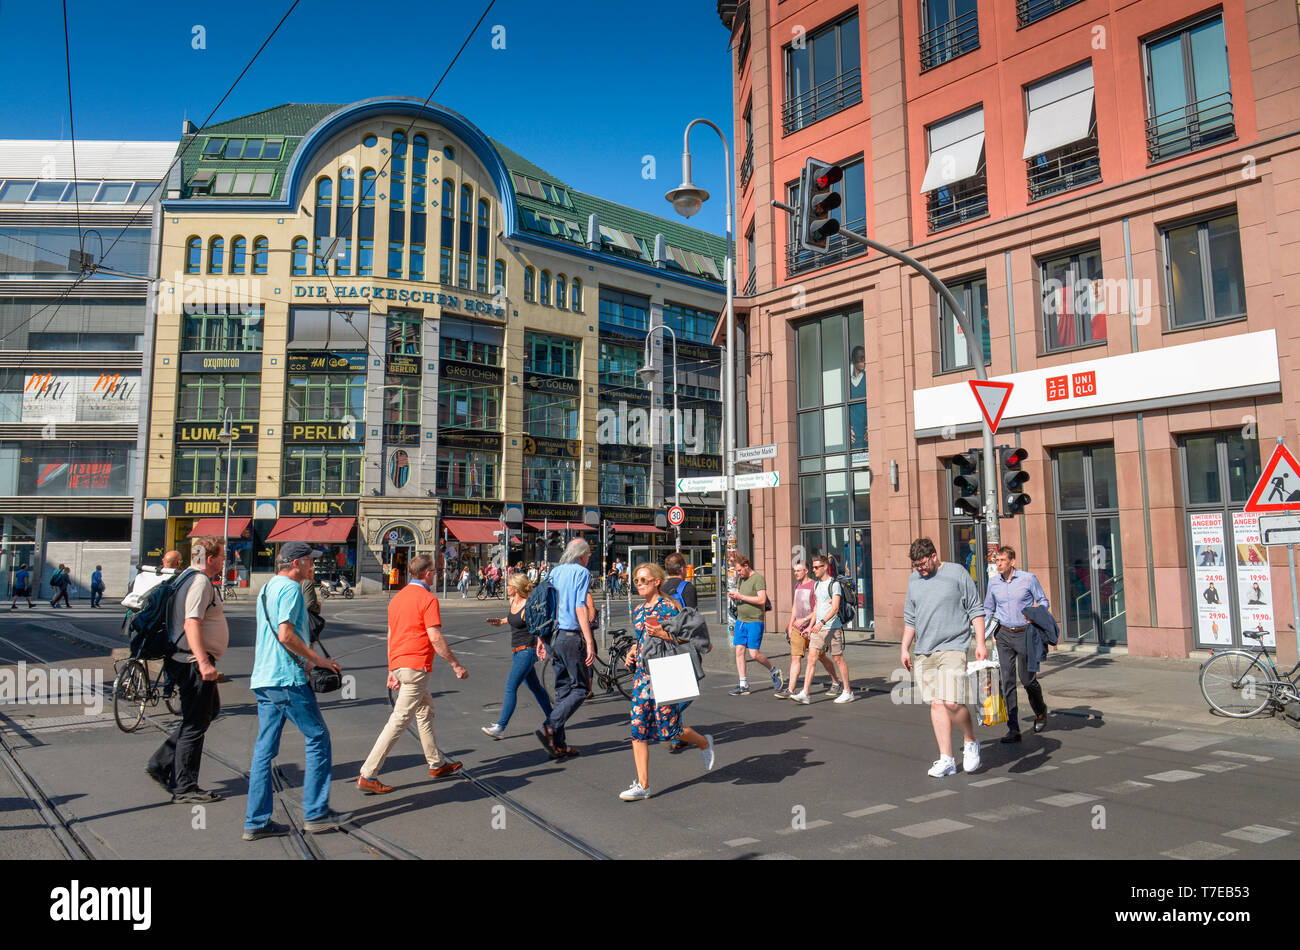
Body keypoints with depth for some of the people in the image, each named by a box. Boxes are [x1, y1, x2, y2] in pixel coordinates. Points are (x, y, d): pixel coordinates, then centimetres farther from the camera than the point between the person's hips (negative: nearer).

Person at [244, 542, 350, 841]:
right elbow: (286, 634, -21)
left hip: (263, 678, 10)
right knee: (318, 738, 1)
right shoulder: (290, 588, -11)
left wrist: (307, 661, 22)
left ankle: (256, 822, 13)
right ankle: (316, 813, 5)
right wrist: (317, 659, -12)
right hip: (287, 679, -10)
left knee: (264, 748, 10)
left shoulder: (267, 587, 20)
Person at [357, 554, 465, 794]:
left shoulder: (397, 597, 13)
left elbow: (390, 636, 16)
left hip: (398, 664, 10)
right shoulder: (427, 599, -12)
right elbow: (435, 638, -16)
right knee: (400, 720, -7)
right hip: (417, 666, -9)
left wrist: (392, 671, 21)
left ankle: (437, 764, 30)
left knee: (426, 709, 21)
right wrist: (456, 665, -9)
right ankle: (368, 775, -7)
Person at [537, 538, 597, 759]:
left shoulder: (555, 572, 14)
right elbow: (580, 609, -17)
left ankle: (558, 744, 13)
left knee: (563, 689, 13)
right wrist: (590, 643, -18)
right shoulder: (582, 573, -8)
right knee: (581, 688, 1)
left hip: (555, 636, 8)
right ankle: (550, 727, -14)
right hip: (573, 636, -8)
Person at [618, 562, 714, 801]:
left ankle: (704, 743, 33)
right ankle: (642, 785, 4)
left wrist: (662, 633, -23)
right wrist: (632, 652, 6)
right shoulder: (638, 610, 11)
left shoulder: (669, 608, -10)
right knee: (638, 727, -1)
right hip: (642, 674, 6)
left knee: (668, 727, 2)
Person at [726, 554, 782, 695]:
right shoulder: (741, 579, 14)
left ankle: (774, 672, 18)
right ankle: (743, 686, 7)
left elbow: (762, 600, -21)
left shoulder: (758, 578, -11)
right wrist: (733, 597, 0)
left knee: (754, 654, -7)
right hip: (740, 620, 8)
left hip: (755, 621, -8)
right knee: (739, 651, 2)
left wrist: (740, 596, -19)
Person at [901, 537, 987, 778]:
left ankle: (971, 743, 15)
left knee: (952, 702, -13)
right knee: (936, 704, 4)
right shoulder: (914, 580, 13)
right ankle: (946, 759, 11)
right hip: (925, 651, 5)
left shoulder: (957, 573, -1)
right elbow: (910, 618, 20)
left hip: (953, 648, -5)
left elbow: (976, 610, 1)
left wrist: (980, 643, -5)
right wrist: (905, 648, 16)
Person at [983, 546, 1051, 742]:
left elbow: (1043, 601, 3)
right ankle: (1013, 730, -1)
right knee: (1007, 682, -4)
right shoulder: (993, 582, 4)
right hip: (1004, 636, 3)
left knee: (1028, 679, 4)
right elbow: (988, 609, 16)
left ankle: (1040, 711, 36)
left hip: (1025, 634, -2)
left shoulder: (1028, 579, -6)